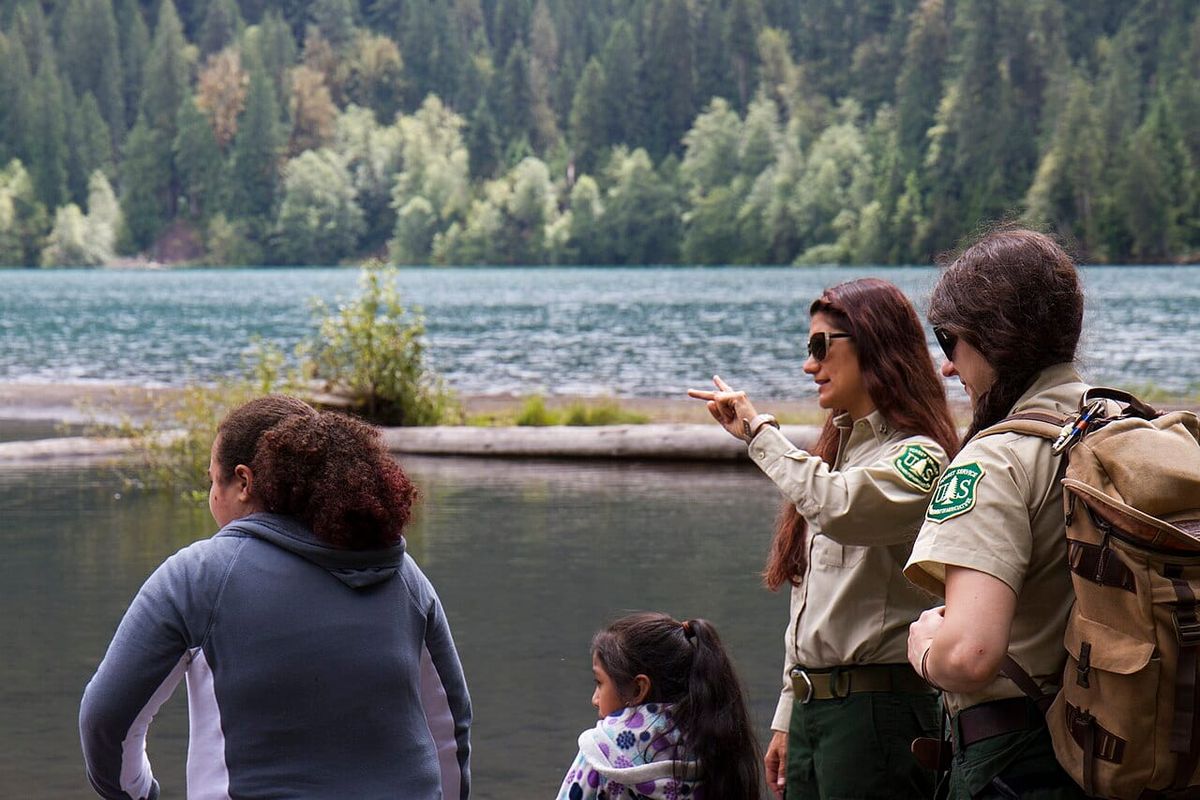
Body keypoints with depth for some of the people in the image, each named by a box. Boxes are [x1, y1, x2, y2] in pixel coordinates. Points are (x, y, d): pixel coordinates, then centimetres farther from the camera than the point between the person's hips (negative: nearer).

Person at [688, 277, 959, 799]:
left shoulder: (918, 459, -10)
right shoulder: (837, 450, 18)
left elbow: (836, 509, -31)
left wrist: (760, 432, -19)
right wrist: (787, 719, 19)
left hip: (877, 711, -8)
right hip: (811, 705, 8)